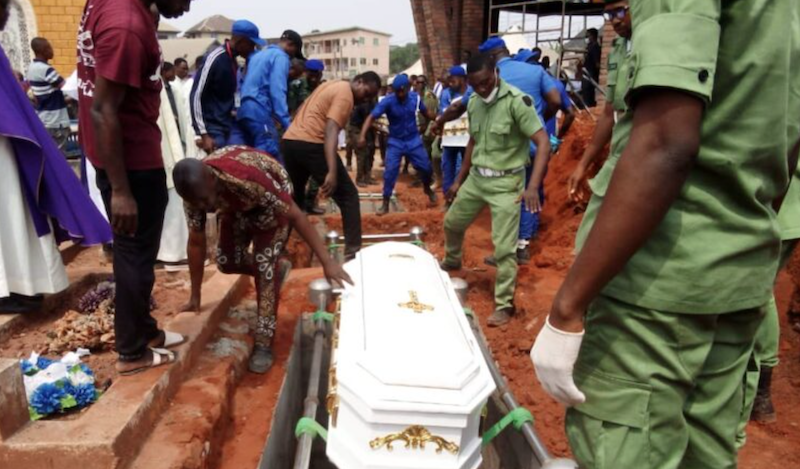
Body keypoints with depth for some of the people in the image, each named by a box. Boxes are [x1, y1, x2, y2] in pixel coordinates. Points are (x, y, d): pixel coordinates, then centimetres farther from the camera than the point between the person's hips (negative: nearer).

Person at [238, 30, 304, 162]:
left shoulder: (258, 55, 26)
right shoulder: (280, 57, -1)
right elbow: (277, 91, -14)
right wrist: (287, 123, -18)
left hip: (244, 110, 9)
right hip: (260, 111, -9)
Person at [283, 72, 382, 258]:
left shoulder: (333, 85, 22)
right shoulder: (345, 94, -6)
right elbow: (331, 131, -20)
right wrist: (332, 172, -30)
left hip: (290, 140, 9)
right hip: (311, 144, -9)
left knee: (294, 197, 22)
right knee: (348, 196, -1)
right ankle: (353, 251, -4)